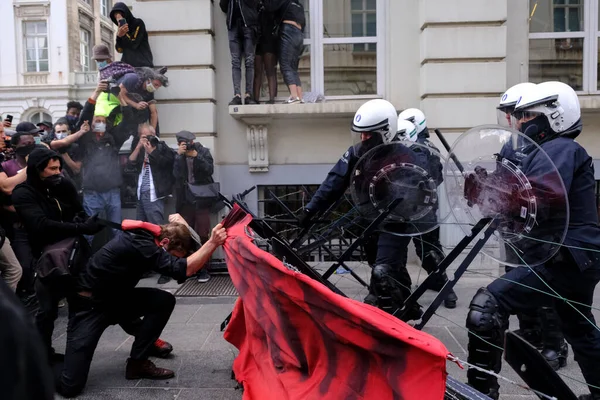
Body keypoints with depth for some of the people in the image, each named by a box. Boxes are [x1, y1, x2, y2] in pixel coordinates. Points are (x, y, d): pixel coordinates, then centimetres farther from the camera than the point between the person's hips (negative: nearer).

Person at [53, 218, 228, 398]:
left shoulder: (147, 236, -4)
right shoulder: (140, 244, -29)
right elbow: (183, 270, -37)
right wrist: (213, 242, -41)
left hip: (115, 298, 9)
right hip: (89, 305, -8)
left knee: (164, 300, -13)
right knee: (70, 386, -13)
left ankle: (137, 362, 0)